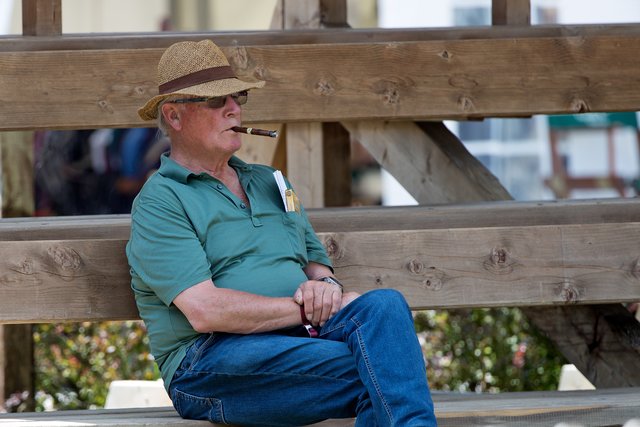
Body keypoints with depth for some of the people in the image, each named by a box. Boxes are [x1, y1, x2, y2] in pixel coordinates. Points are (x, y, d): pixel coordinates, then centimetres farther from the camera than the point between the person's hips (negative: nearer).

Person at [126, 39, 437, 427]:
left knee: (385, 304, -27)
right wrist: (306, 309, -9)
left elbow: (316, 260, 29)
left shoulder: (268, 183, 27)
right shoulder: (160, 202, 1)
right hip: (211, 359, -7)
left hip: (299, 336, 7)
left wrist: (324, 284, 2)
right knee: (375, 373, -31)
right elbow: (205, 311, -12)